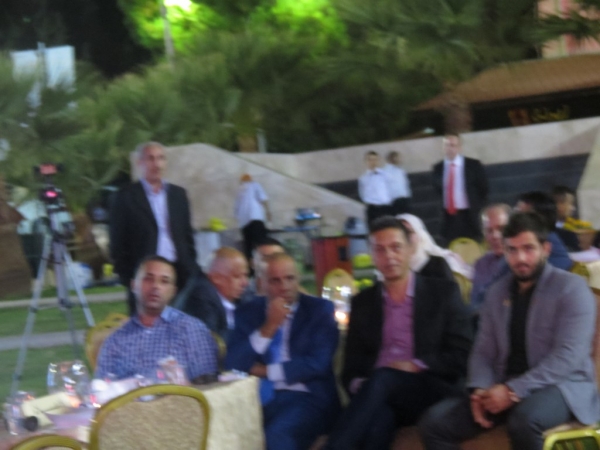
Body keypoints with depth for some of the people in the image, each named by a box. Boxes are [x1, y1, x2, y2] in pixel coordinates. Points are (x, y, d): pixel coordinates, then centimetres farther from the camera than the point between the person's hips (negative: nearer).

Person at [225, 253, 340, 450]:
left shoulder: (320, 309, 5)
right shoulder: (248, 312, 12)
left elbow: (318, 363, -7)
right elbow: (233, 364, 0)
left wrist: (267, 371, -3)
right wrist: (268, 327, -9)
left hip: (306, 397, -2)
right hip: (260, 399, 2)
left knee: (278, 434, -34)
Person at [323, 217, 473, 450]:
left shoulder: (443, 292, 9)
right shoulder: (363, 302, 18)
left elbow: (462, 355, 2)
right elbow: (352, 366, 14)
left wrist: (415, 367, -11)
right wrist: (359, 386, -10)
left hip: (432, 392, -2)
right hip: (380, 398, 2)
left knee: (382, 379, -37)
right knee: (376, 420, -38)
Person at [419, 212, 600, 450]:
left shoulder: (571, 287, -5)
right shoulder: (497, 292, 13)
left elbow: (568, 355, -15)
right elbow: (483, 351, 12)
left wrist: (514, 390, -23)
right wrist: (480, 390, -10)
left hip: (562, 385, -5)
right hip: (505, 389, 6)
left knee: (525, 420, -40)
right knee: (435, 422, -15)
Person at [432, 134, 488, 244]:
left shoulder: (473, 165, -3)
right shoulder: (438, 168, 7)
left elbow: (483, 189, 2)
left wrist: (477, 208, -2)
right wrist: (440, 207, 9)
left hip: (469, 216, -3)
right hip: (448, 216, 3)